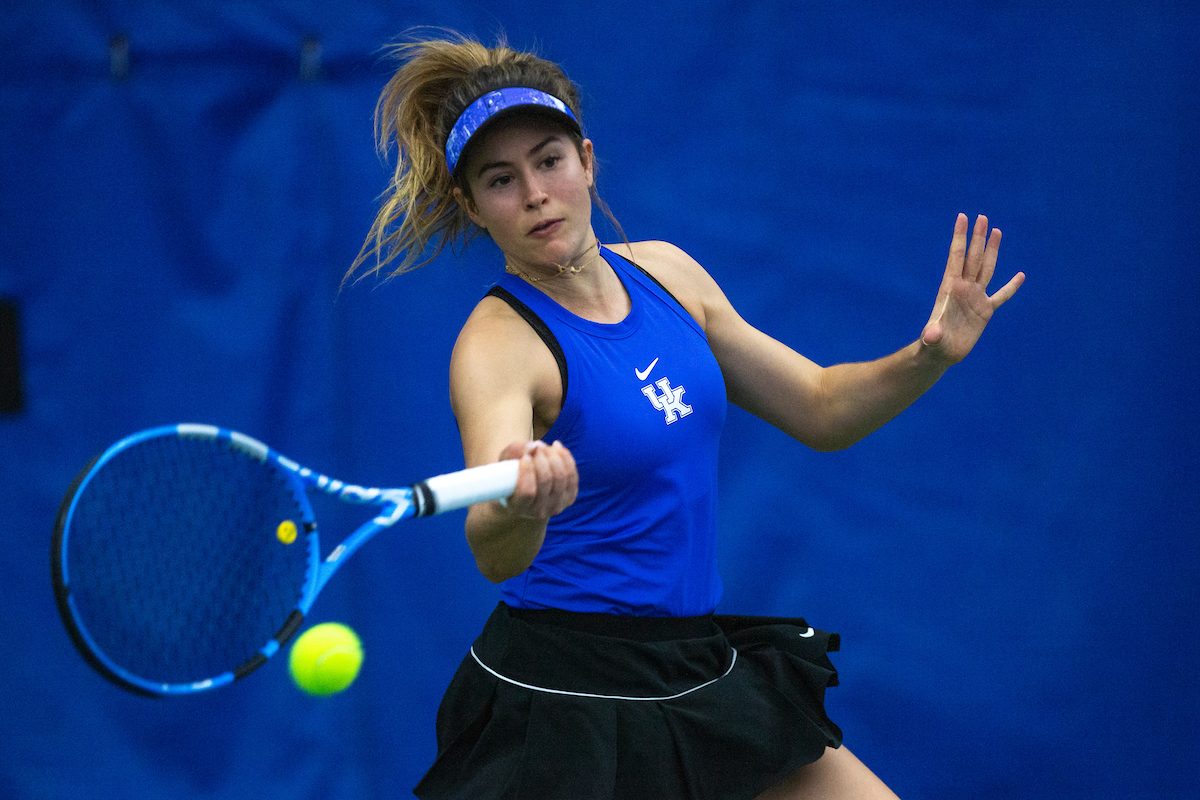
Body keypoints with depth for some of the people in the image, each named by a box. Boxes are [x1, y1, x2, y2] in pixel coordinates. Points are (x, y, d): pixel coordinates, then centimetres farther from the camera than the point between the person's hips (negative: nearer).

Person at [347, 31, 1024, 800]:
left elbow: (820, 408, 14)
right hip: (565, 699, -6)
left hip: (703, 678, 7)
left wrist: (928, 357, -5)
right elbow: (495, 557, -36)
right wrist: (518, 508, -59)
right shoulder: (500, 344, -18)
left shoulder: (665, 273, 3)